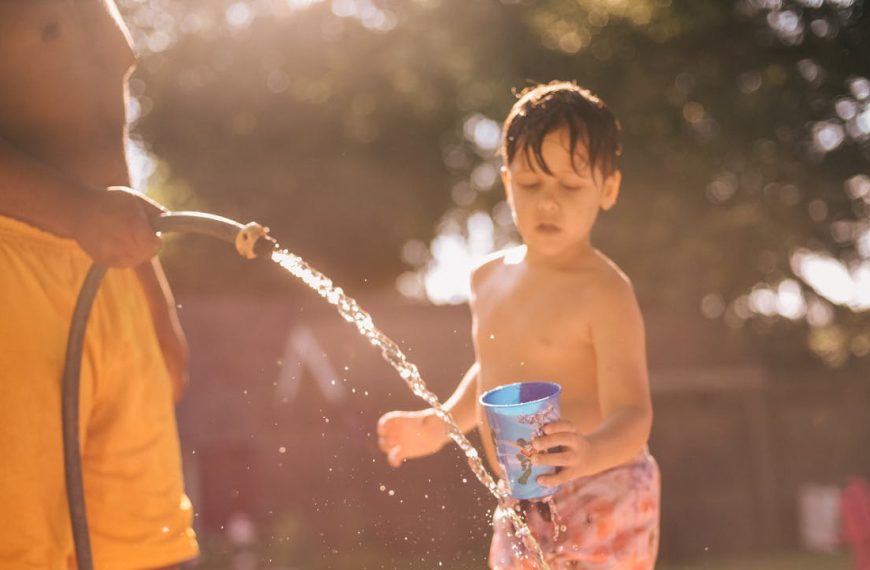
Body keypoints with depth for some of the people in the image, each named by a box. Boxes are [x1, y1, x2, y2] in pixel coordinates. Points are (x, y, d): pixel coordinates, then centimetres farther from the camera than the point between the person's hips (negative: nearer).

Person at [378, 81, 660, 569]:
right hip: (521, 513, 8)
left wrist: (591, 452, -45)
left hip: (601, 504, -8)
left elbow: (632, 413, -26)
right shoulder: (490, 278, 5)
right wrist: (440, 424, 15)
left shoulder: (605, 293, -18)